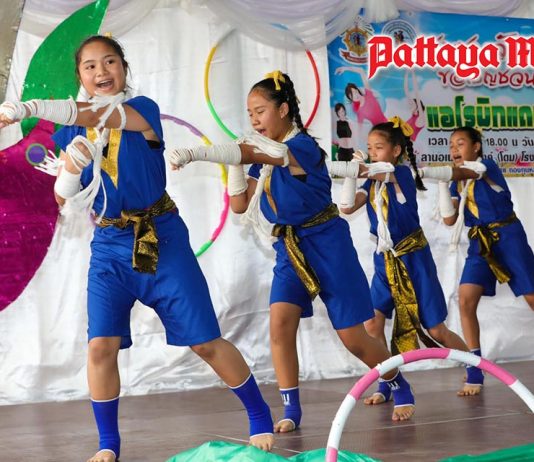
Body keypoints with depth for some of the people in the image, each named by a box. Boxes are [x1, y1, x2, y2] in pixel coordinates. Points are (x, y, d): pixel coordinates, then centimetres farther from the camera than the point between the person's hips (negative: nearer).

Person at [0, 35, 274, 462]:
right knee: (101, 345, -10)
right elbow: (64, 198, 4)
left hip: (163, 239, -3)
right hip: (110, 246, 3)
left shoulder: (142, 109, -7)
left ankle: (262, 420, 17)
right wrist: (71, 166, -19)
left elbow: (96, 115, -27)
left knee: (206, 342, 0)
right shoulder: (72, 132, 6)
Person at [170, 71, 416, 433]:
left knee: (353, 337, 0)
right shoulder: (264, 157, 7)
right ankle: (291, 410, -8)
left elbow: (259, 154, -34)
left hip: (327, 244, -6)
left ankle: (400, 388, 26)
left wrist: (195, 153, -44)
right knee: (280, 320, -16)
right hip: (290, 248, 6)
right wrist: (236, 164, -7)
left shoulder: (303, 147, -19)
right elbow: (240, 205, 10)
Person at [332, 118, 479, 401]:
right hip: (385, 261, 6)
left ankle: (475, 370, 22)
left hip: (413, 258, -6)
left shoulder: (403, 173, -11)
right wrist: (352, 172, -20)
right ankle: (385, 386, 1)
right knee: (372, 324, -9)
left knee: (435, 330, 1)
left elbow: (385, 171, -34)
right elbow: (347, 207, -8)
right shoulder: (372, 183, 6)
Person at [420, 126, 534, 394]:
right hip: (480, 243, 5)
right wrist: (442, 183, -6)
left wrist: (421, 171, -40)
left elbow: (460, 173, -30)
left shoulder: (487, 166, -10)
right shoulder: (457, 183, 9)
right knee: (466, 299, -12)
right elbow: (449, 219, -1)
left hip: (508, 238, -5)